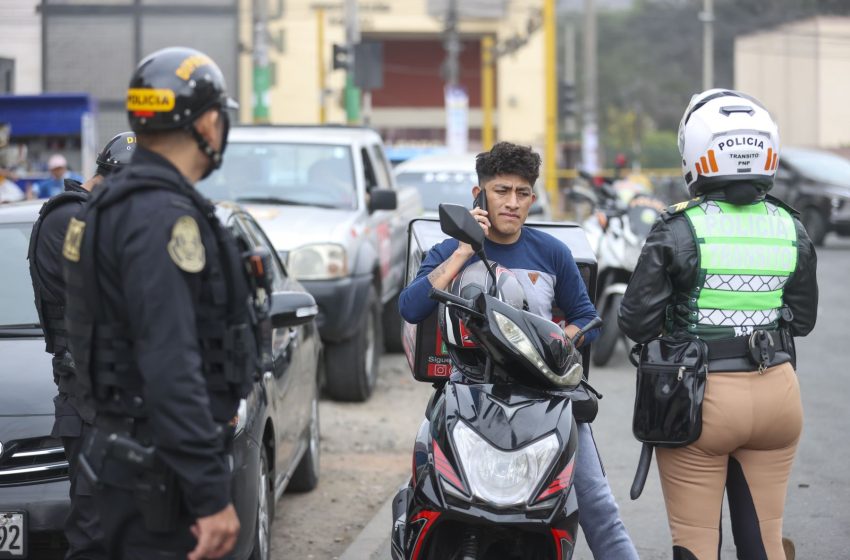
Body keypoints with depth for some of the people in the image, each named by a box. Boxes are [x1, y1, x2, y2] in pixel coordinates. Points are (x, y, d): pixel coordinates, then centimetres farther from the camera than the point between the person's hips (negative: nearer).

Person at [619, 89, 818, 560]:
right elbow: (802, 320, 9)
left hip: (701, 397, -4)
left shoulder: (679, 231, -13)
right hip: (777, 394, 4)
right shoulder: (790, 229, 0)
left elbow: (637, 322, -11)